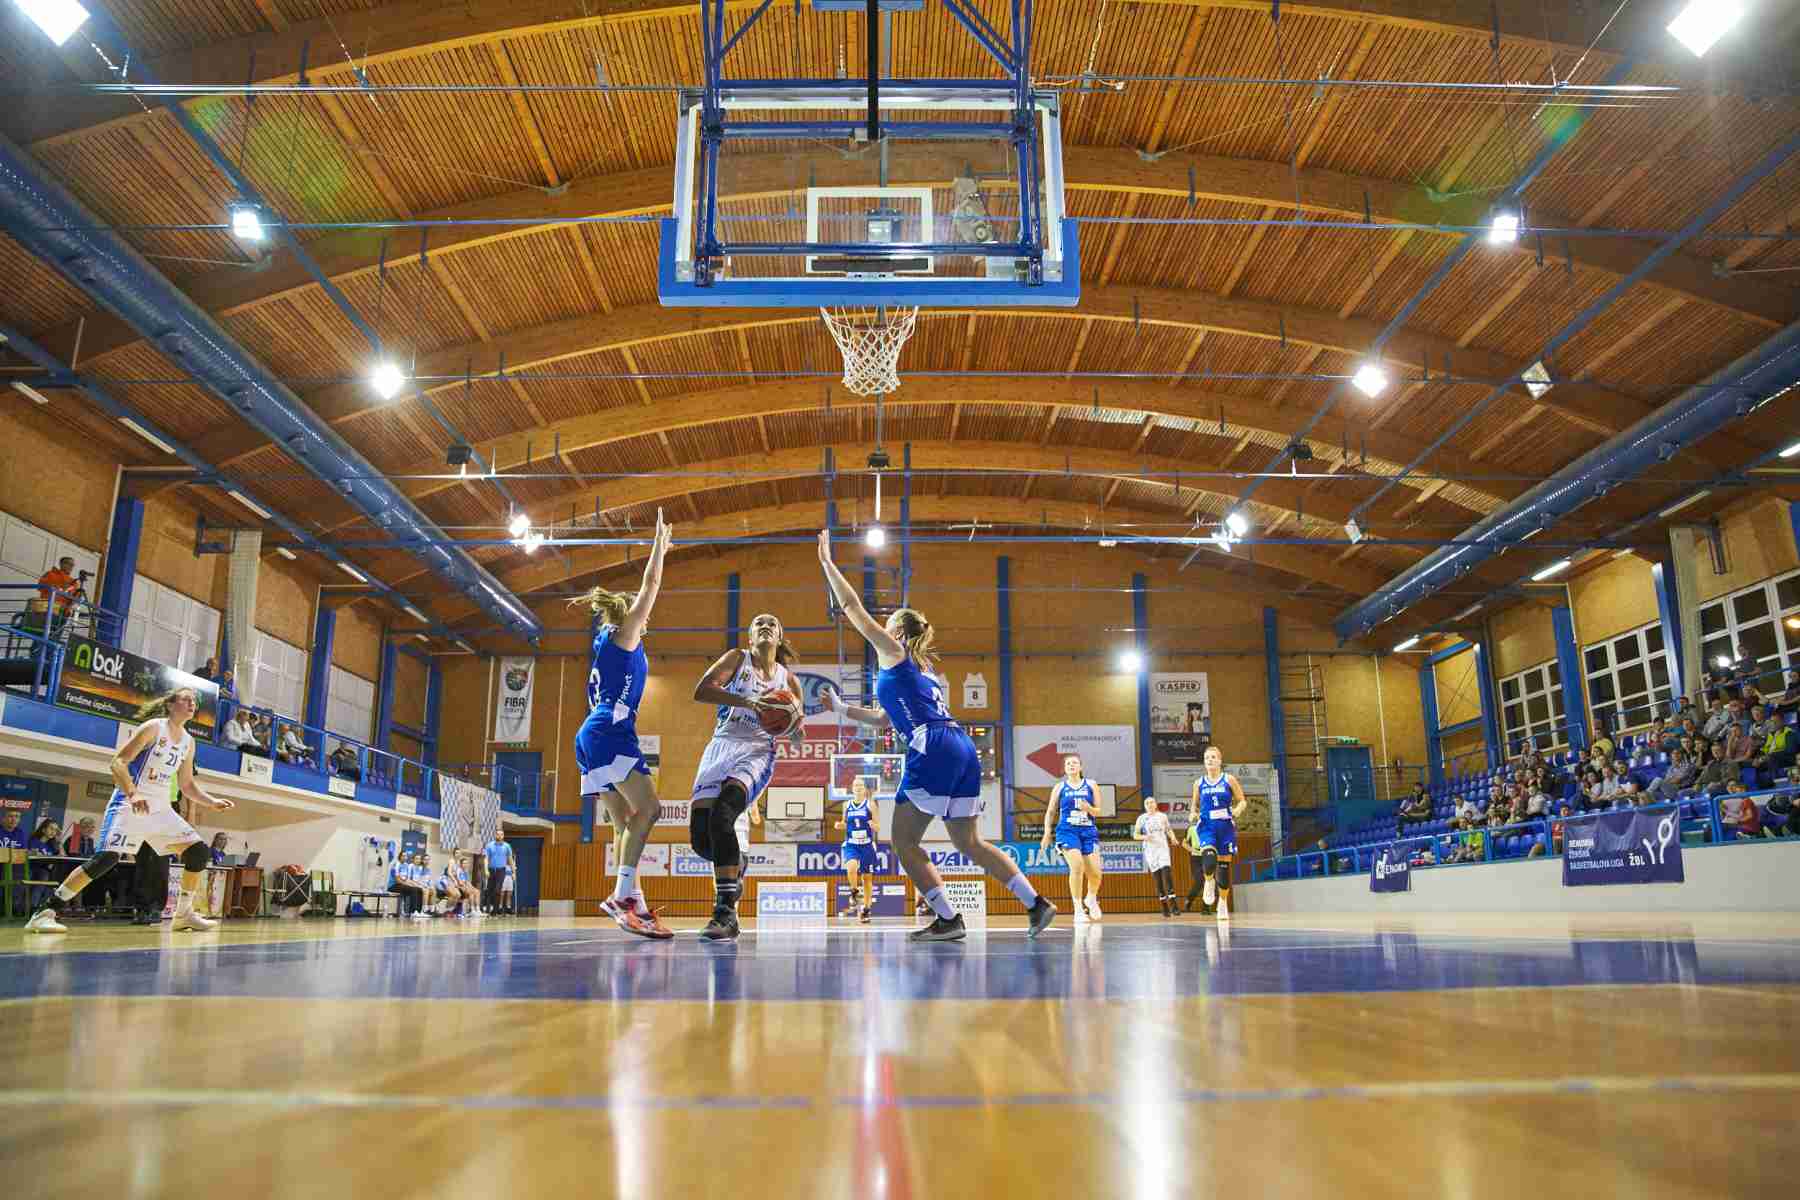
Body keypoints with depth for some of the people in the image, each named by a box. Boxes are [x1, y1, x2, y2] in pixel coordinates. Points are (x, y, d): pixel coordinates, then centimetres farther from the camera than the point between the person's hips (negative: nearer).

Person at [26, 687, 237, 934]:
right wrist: (133, 794, -30)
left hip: (161, 809, 7)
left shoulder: (188, 741, 12)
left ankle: (184, 914, 7)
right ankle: (45, 912, -9)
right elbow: (118, 762, -14)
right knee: (107, 858, -20)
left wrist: (212, 802, 5)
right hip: (130, 805, -7)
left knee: (198, 851, -3)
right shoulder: (153, 727, -8)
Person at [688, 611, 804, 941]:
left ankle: (726, 913, -29)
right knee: (699, 836, -12)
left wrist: (796, 714, 0)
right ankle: (735, 865, 24)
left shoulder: (786, 678, 17)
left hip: (757, 752, -1)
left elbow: (797, 734, 24)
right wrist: (747, 701, -18)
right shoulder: (737, 658, 10)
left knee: (721, 815, -30)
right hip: (721, 748, 1)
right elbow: (701, 690, -7)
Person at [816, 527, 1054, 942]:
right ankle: (1037, 903, 8)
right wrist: (841, 708, 37)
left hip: (933, 752, -9)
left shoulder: (893, 652, 7)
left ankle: (948, 920, -3)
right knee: (968, 841, 13)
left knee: (904, 840, 1)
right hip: (964, 751, 9)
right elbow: (885, 716, 36)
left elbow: (853, 607, 6)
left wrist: (827, 562, 13)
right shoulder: (921, 668, 29)